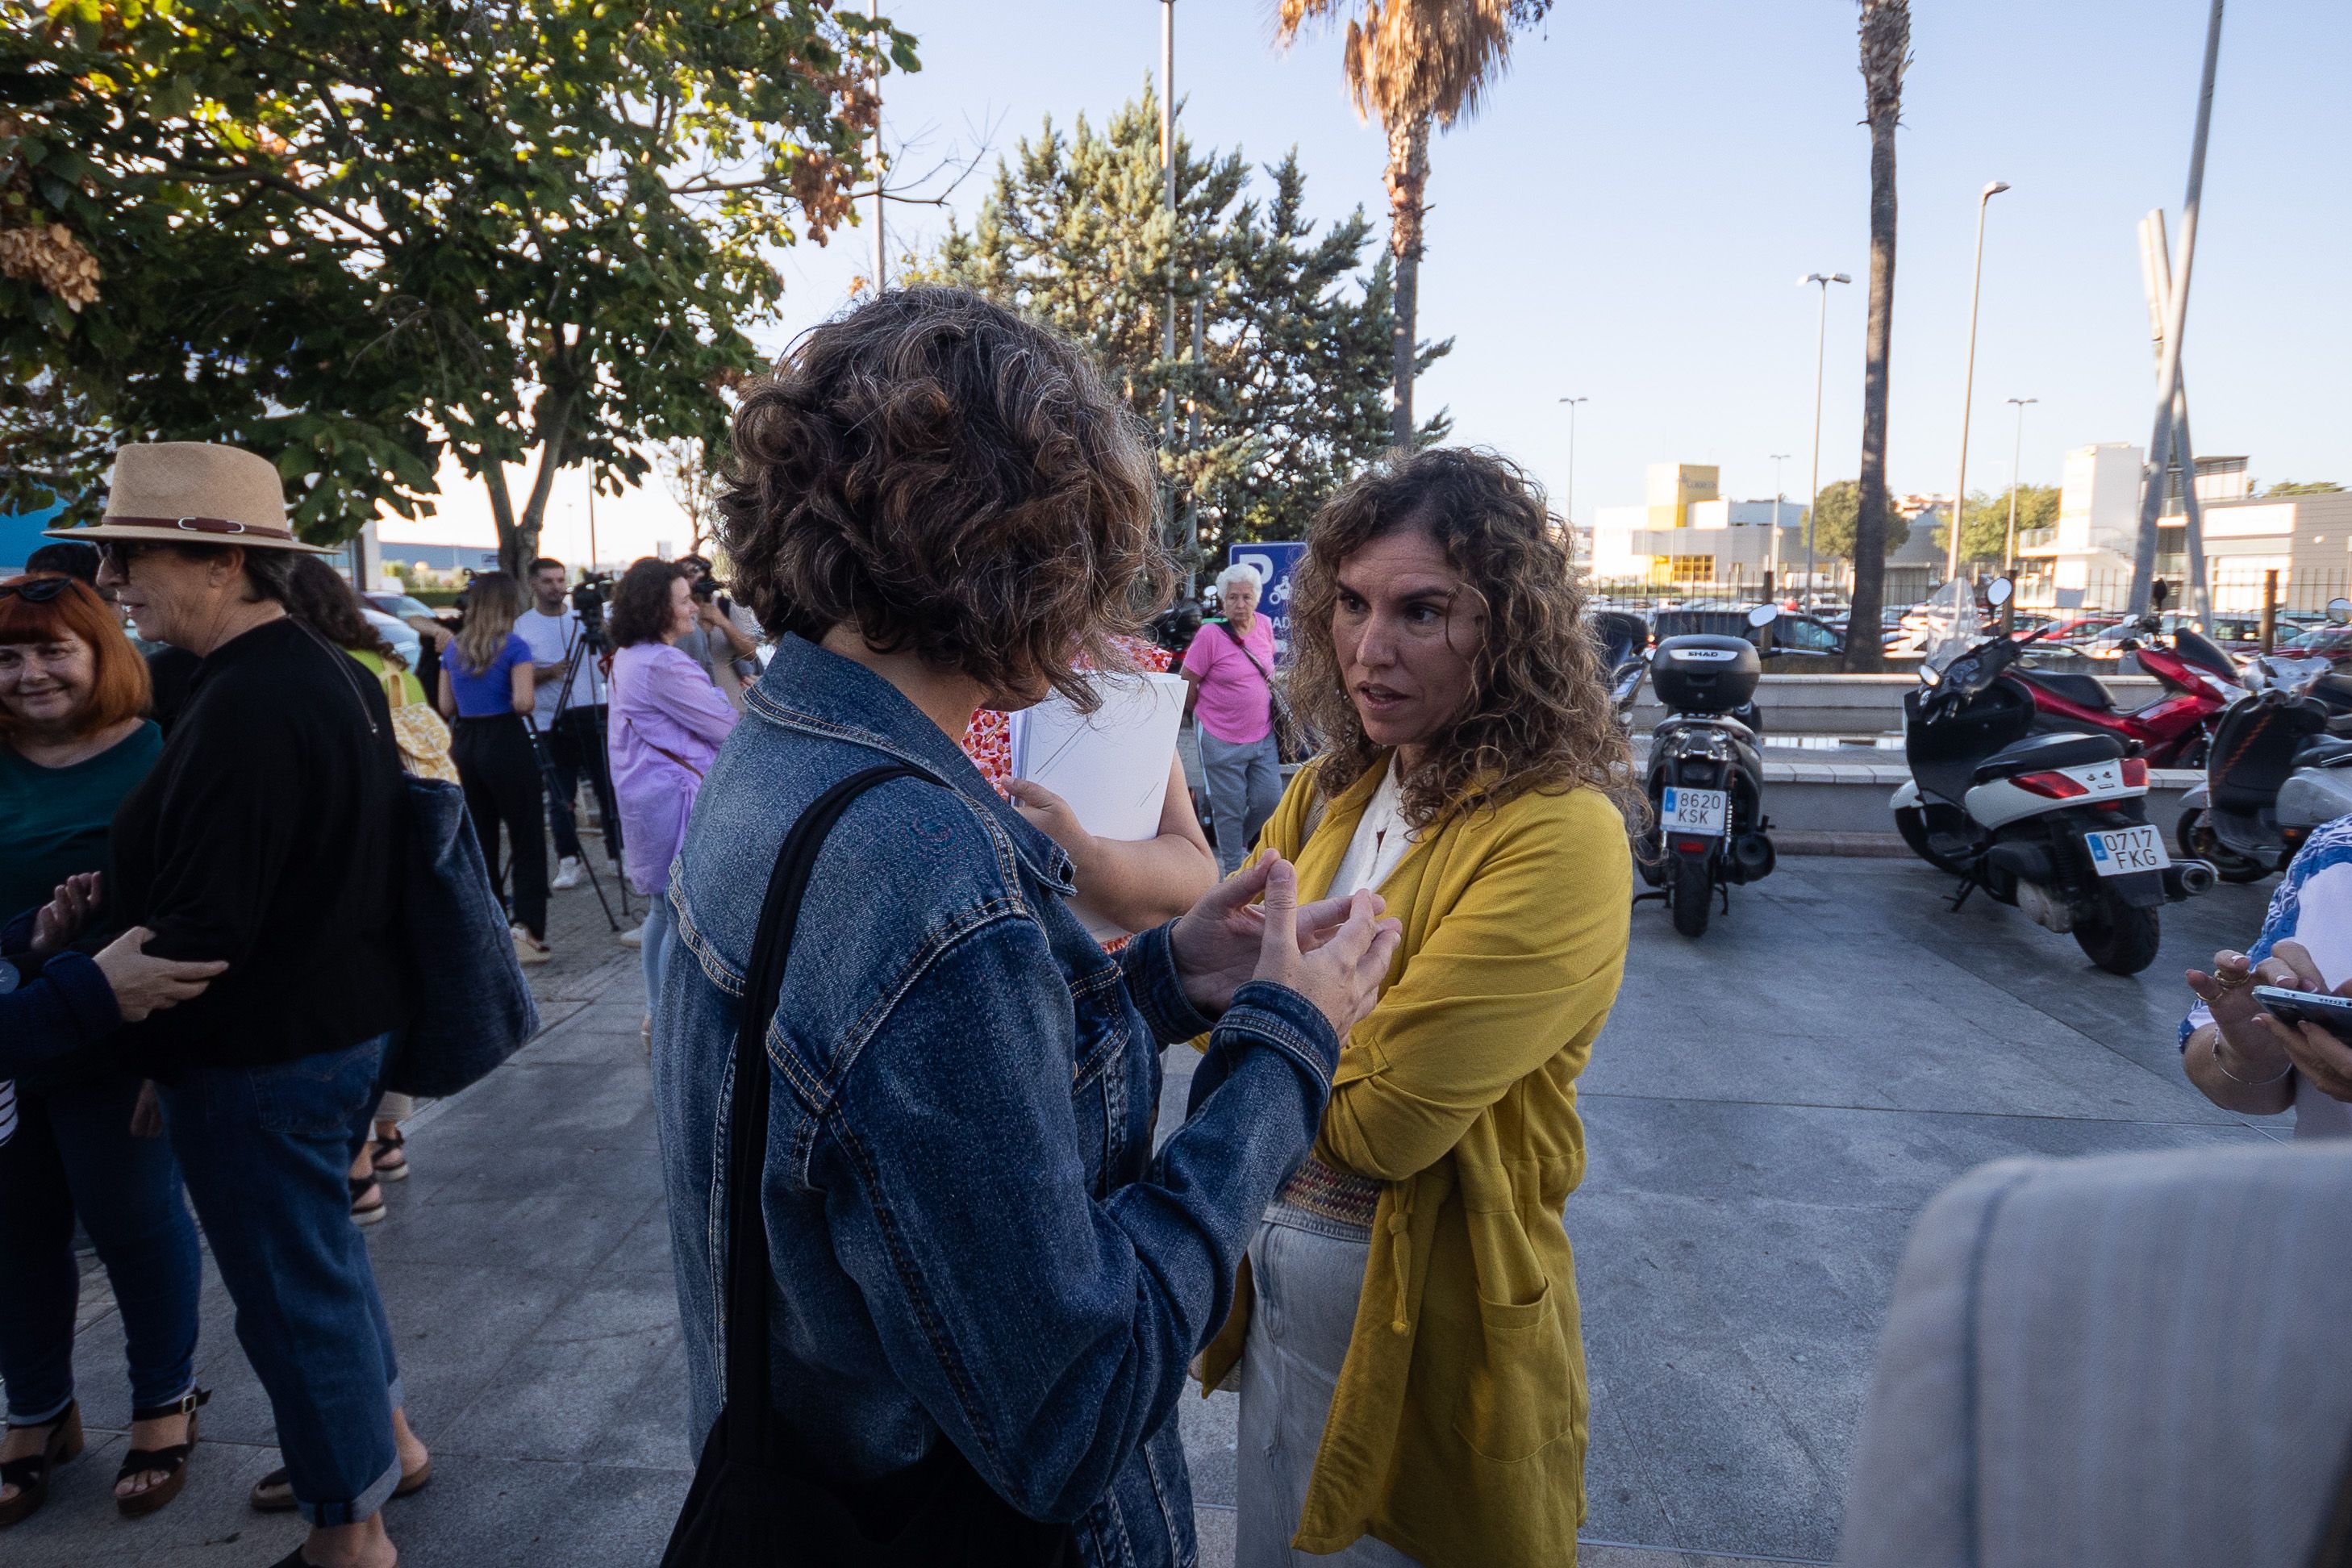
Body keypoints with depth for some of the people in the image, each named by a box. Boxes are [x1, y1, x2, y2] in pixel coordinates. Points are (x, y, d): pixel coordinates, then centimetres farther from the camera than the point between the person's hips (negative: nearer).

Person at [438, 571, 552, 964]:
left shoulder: (454, 648, 10)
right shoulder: (514, 645, -9)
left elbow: (446, 706, 12)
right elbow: (523, 702, -18)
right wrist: (531, 687, 3)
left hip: (464, 746, 6)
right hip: (506, 744, -6)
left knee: (480, 840, 13)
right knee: (527, 840, -1)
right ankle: (527, 928, -10)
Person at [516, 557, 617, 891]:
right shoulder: (522, 626, 3)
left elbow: (606, 662, 14)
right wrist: (549, 672, -18)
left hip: (595, 716, 2)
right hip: (553, 722, -2)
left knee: (608, 787, 2)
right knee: (561, 796, 2)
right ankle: (568, 861, 10)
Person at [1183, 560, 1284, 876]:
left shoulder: (1265, 625, 2)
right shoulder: (1210, 634, -14)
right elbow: (1186, 684, -8)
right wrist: (1208, 715, 3)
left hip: (1263, 736, 5)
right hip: (1223, 742, -5)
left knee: (1269, 800, 7)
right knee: (1230, 811, 5)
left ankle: (1241, 843, 34)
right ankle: (1233, 868, 22)